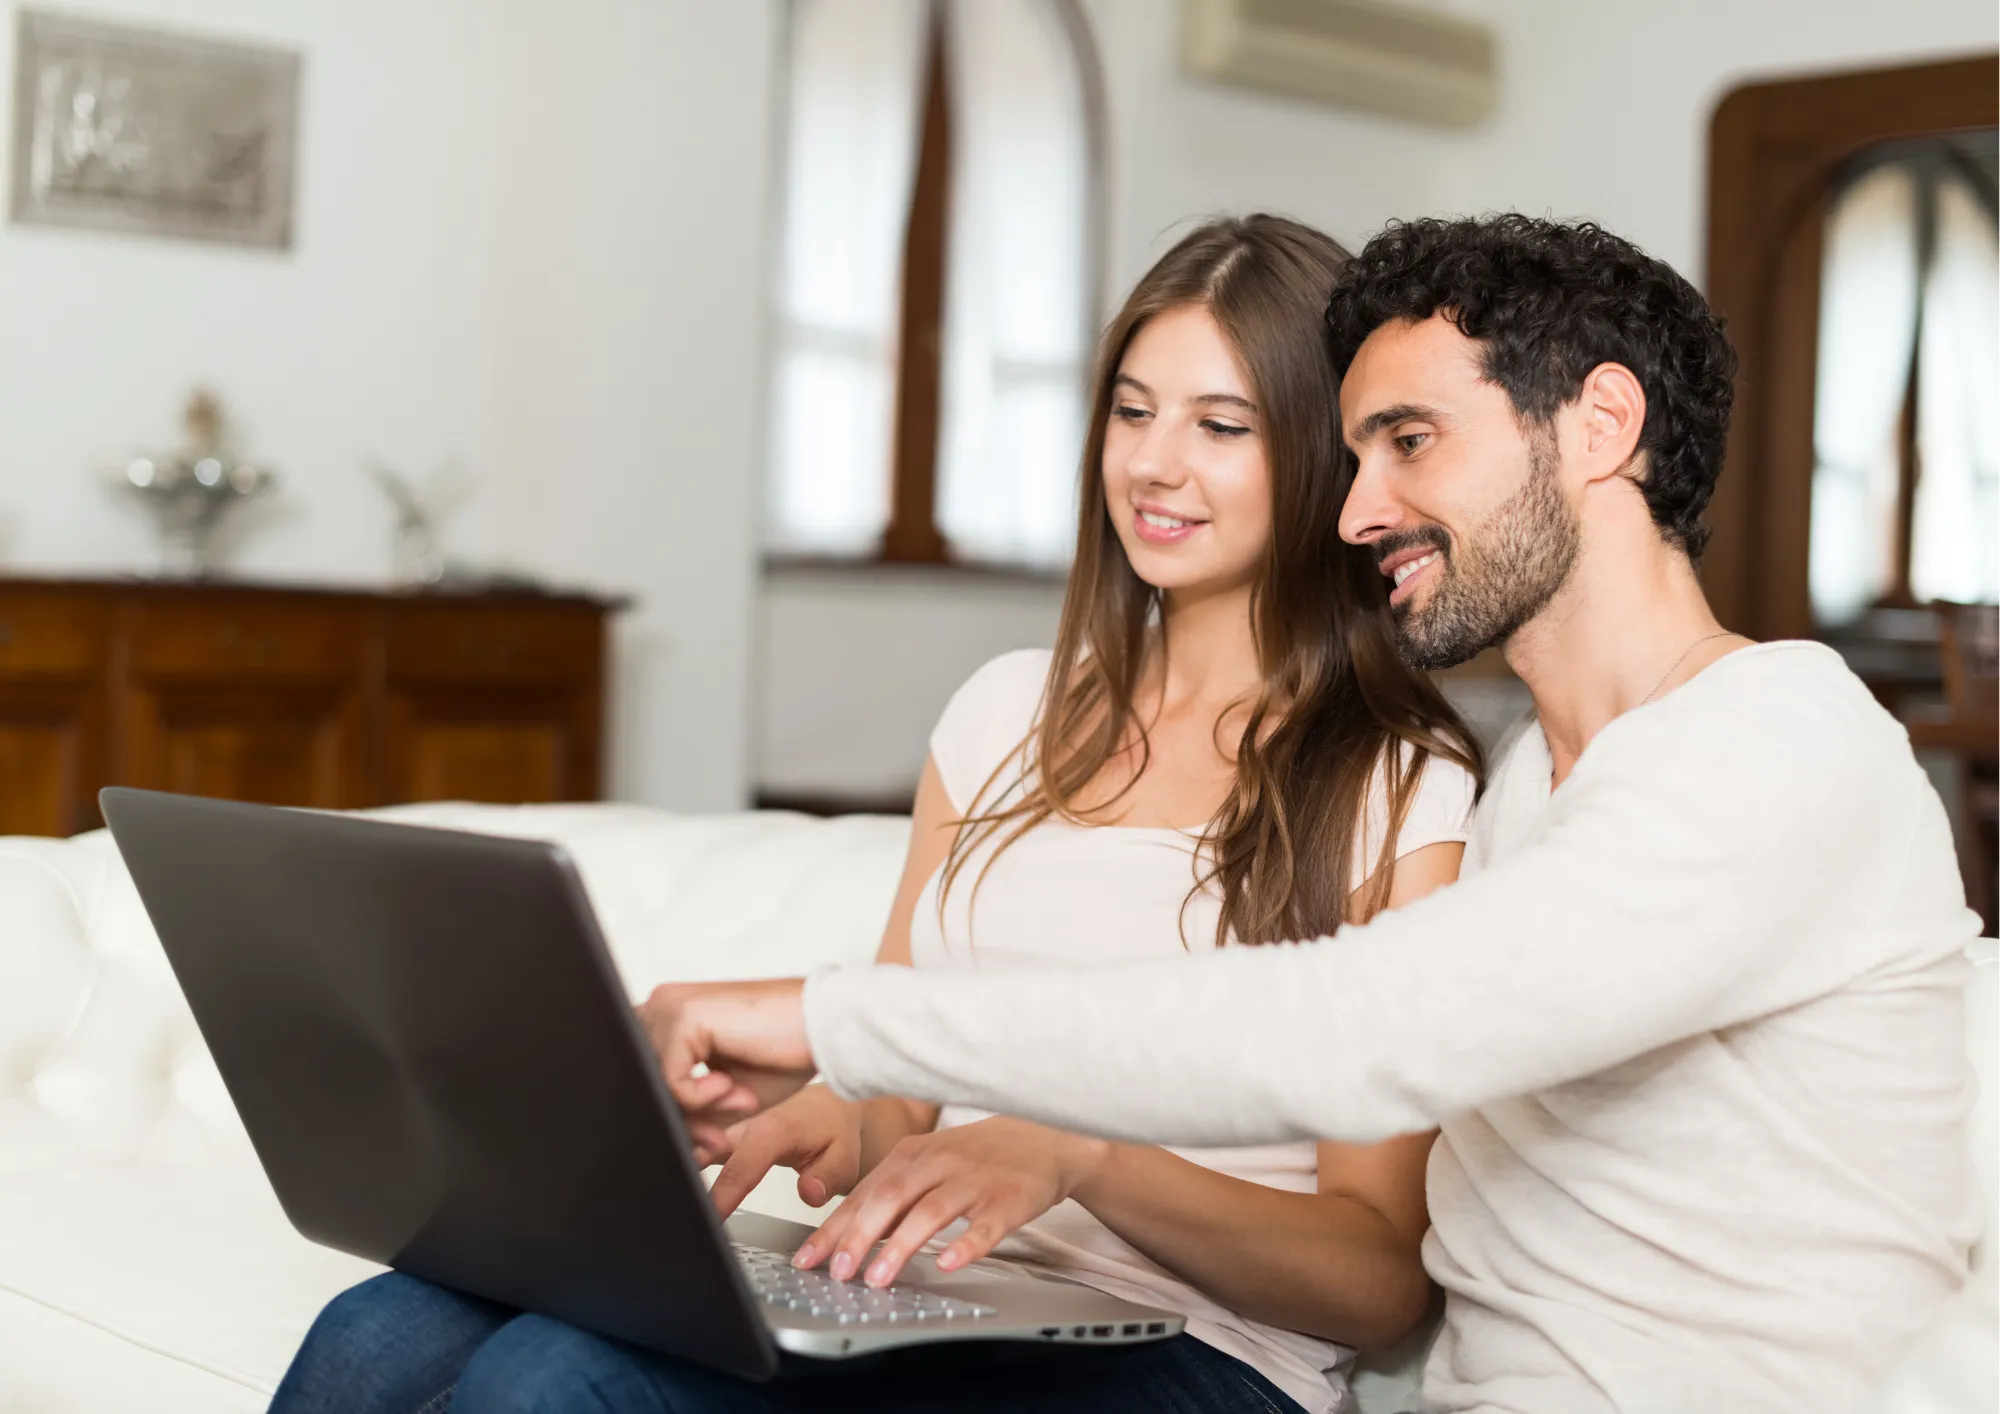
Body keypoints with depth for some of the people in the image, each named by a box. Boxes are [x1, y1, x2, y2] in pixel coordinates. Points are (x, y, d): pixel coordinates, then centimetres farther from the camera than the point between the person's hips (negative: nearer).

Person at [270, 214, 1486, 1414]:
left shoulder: (1404, 789, -1)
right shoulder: (1012, 711, 17)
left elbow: (1384, 1277, -5)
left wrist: (1079, 1153, -21)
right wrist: (828, 1124, -6)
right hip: (926, 1305, 5)